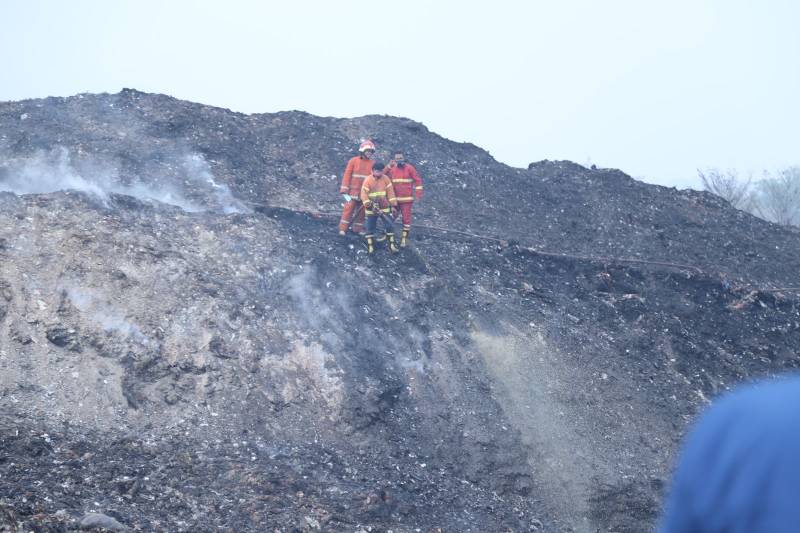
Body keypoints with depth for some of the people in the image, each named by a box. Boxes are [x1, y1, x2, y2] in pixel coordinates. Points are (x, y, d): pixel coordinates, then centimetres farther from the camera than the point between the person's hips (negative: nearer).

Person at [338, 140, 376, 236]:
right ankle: (343, 229, 0)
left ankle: (358, 228, 19)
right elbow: (347, 175, -2)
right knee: (348, 209, -5)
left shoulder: (372, 164, 4)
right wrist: (344, 190, -7)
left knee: (361, 211, 8)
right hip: (353, 191, -3)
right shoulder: (353, 161, -1)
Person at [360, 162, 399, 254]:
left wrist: (393, 204, -6)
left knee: (389, 226, -1)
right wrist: (369, 204, -25)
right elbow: (364, 194, -14)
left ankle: (392, 244, 9)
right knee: (370, 227, 3)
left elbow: (390, 192, -2)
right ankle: (370, 246, 12)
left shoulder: (386, 179, -3)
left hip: (385, 207, 2)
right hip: (372, 208, -2)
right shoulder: (368, 180, -11)